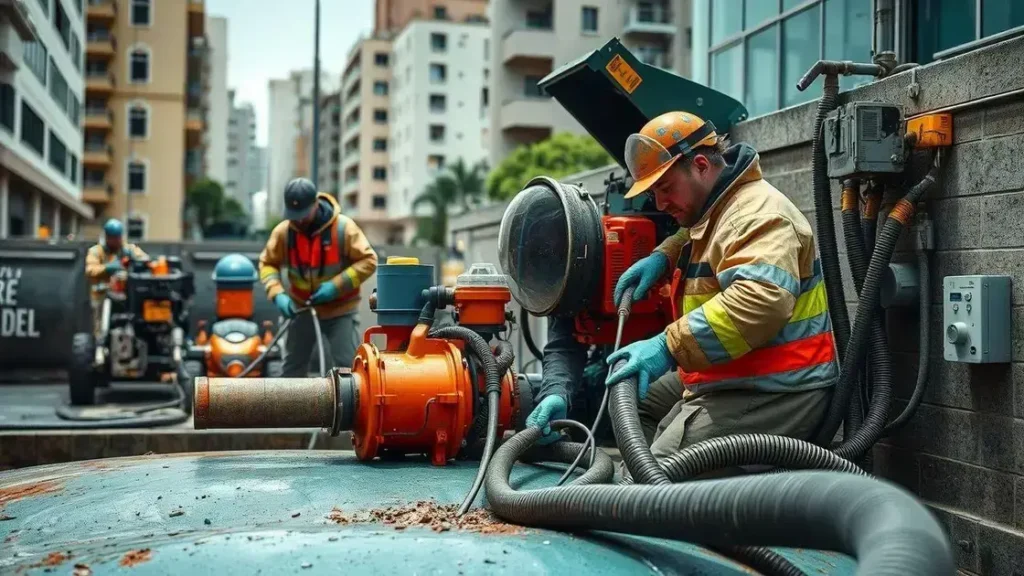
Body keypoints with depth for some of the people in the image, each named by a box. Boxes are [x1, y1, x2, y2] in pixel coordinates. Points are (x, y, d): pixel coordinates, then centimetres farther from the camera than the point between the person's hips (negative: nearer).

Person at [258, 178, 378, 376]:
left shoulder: (344, 227, -17)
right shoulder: (283, 231, -9)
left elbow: (368, 261, -15)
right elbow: (267, 263, 2)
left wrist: (336, 286, -24)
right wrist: (277, 294, -17)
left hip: (340, 310, -3)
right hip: (301, 309, 3)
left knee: (347, 366, -3)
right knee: (292, 366, 14)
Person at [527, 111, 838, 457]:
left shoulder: (758, 216, -19)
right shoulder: (714, 210, 14)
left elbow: (760, 300, -35)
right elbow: (698, 239, 39)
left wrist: (668, 347, -35)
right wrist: (662, 258, 15)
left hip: (776, 393, -11)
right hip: (727, 379, 11)